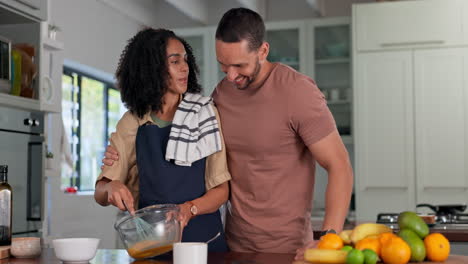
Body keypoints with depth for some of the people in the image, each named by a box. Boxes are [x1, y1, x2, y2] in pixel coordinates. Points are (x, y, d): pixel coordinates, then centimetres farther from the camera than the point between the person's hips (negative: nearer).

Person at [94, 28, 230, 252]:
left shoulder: (205, 113, 1)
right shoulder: (131, 123, 4)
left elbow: (221, 188, 0)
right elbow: (100, 195, 5)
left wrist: (190, 208, -18)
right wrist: (111, 187, -17)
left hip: (202, 237, -2)